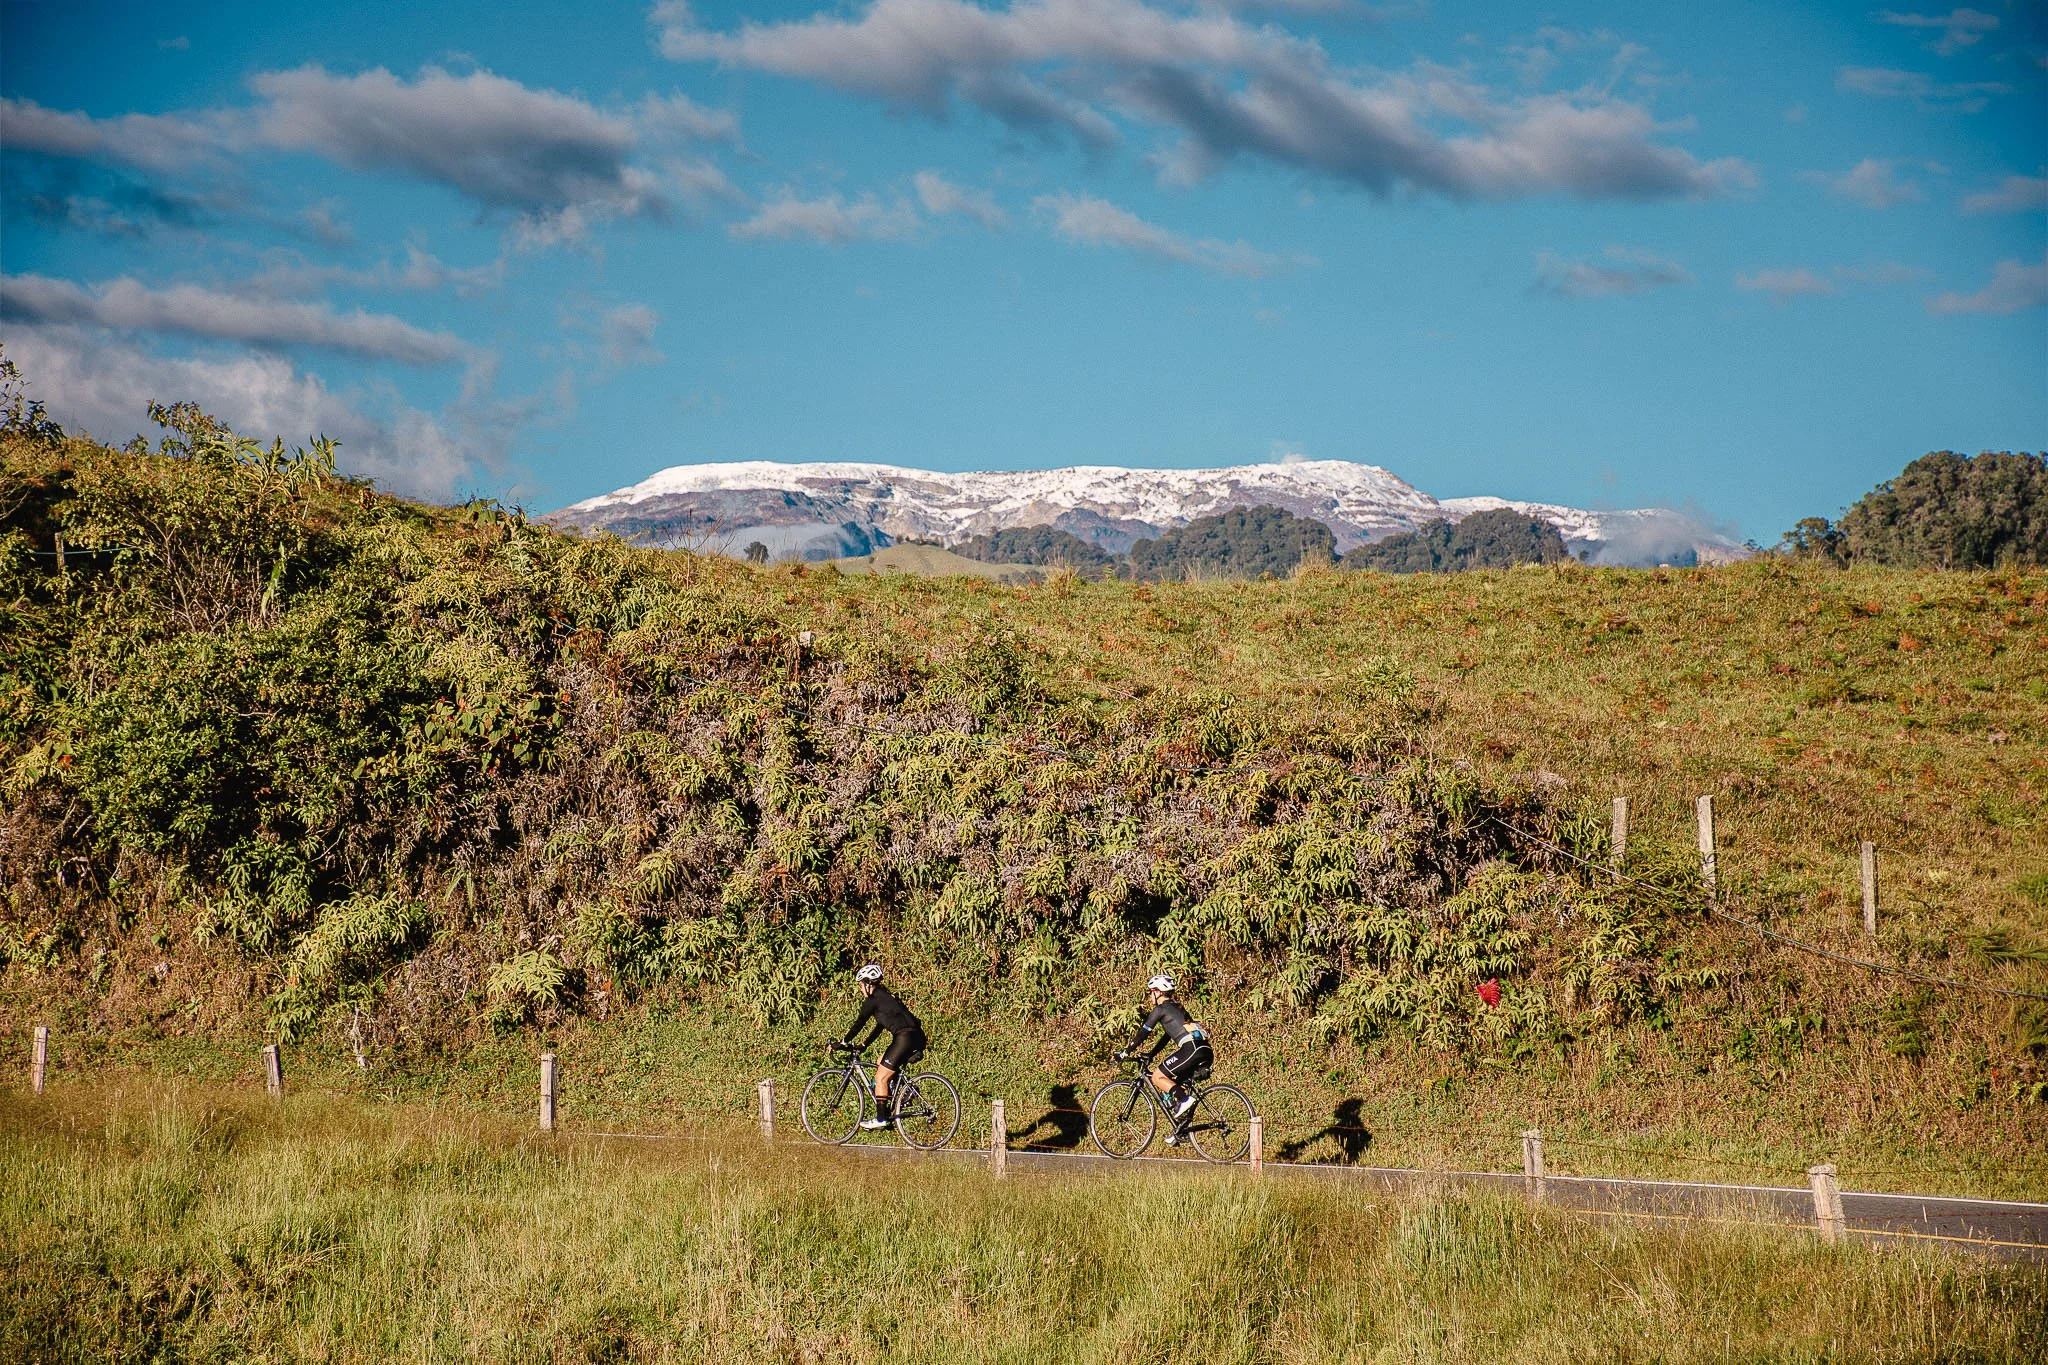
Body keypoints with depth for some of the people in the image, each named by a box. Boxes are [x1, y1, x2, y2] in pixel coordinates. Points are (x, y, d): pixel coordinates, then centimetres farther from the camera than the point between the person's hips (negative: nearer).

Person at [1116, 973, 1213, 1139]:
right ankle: (1180, 1131, 14)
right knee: (1180, 1085, 16)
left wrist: (1125, 1053, 10)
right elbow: (1166, 1036, 35)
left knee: (1157, 1077, -2)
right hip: (1205, 1050, 9)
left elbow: (1144, 1032, 3)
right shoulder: (1176, 1007, 29)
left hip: (1191, 1049, -9)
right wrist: (1151, 1055, 37)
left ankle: (1184, 1099, -18)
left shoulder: (1160, 1009, 2)